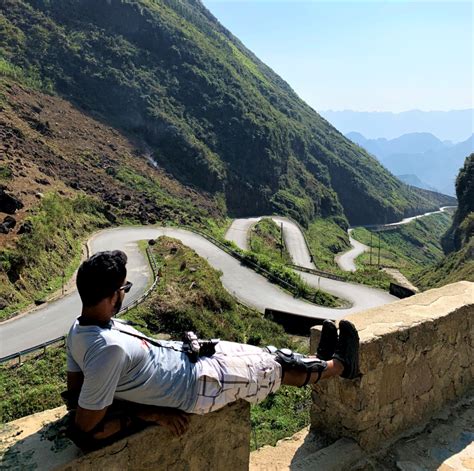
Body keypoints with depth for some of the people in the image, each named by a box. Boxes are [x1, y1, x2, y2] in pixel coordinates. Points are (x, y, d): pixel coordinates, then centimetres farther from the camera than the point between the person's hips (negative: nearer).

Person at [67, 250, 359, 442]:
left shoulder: (80, 329, -10)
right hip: (197, 385, -8)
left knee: (262, 354, 20)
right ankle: (339, 365, 39)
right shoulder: (110, 349, -37)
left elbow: (74, 386, 3)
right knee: (275, 366, 12)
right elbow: (88, 427, -30)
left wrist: (131, 394, 4)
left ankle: (320, 360, 44)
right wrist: (145, 416, -19)